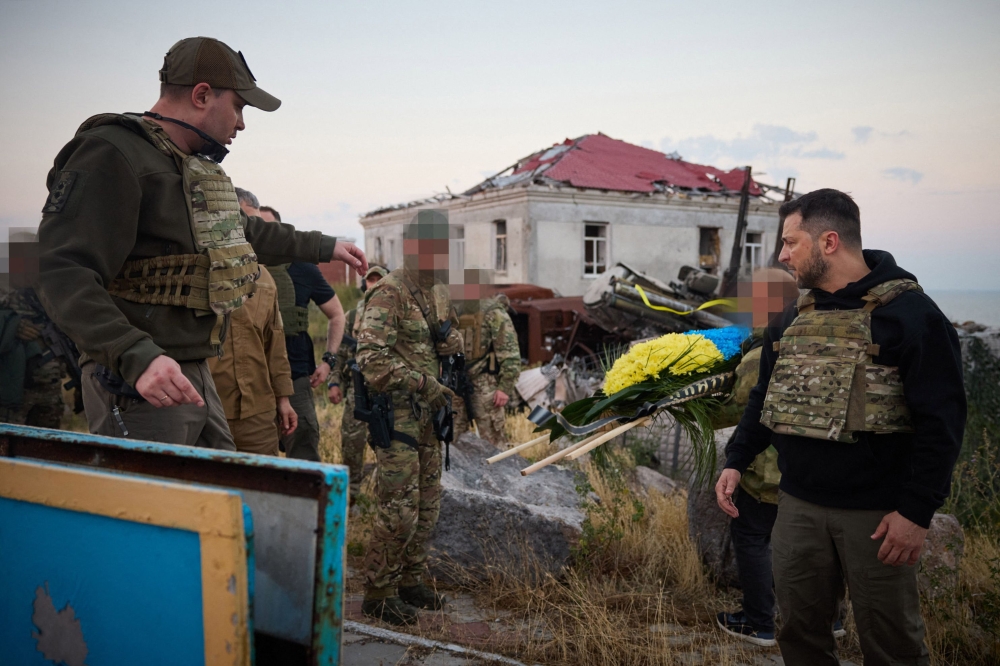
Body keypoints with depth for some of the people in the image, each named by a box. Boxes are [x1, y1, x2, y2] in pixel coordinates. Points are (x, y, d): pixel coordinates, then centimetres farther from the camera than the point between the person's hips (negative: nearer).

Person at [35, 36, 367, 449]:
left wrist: (324, 247, 39)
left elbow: (245, 233, 34)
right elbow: (64, 276, -24)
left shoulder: (199, 168, 17)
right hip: (136, 384, -9)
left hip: (196, 379, 9)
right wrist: (137, 357, -37)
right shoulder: (111, 155, -14)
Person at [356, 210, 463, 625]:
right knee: (400, 506, -7)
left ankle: (409, 580, 29)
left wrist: (448, 336, -3)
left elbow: (454, 341, 21)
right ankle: (377, 594, 8)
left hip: (427, 412, 9)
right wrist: (424, 382, -24)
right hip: (396, 410, -9)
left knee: (428, 502, 14)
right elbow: (371, 357, -23)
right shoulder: (389, 293, -15)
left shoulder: (439, 291, 12)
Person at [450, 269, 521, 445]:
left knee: (492, 439, 1)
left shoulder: (495, 314, -10)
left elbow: (510, 355, -15)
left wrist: (505, 388, -18)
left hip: (485, 385, -7)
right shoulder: (462, 312, 13)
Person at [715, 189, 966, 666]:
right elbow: (766, 397, 17)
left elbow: (941, 419, -14)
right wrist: (736, 462, 8)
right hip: (798, 507, 6)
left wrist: (917, 511, -16)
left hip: (875, 514, -5)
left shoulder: (909, 313, -11)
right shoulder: (795, 317, 10)